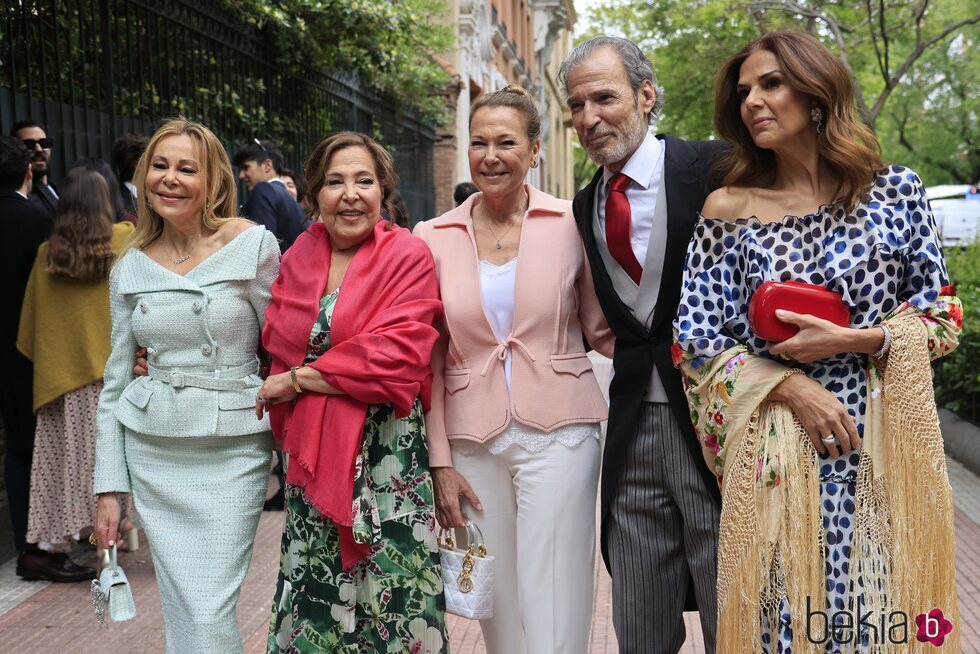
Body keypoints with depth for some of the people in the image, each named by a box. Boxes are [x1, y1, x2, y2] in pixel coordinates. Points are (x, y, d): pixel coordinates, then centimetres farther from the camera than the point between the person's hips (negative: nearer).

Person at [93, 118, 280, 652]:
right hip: (152, 452, 4)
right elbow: (115, 382, 10)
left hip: (233, 449, -3)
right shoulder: (131, 266, 6)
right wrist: (109, 487, 7)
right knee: (180, 610, 10)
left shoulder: (253, 244, -6)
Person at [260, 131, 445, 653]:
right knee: (317, 593, 9)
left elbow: (395, 355, -17)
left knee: (385, 593, 3)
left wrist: (299, 379, -11)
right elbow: (277, 341, 14)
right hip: (311, 451, 4)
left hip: (385, 451, -4)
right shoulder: (298, 257, 9)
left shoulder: (408, 257, -7)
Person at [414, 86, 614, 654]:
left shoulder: (570, 224, -3)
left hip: (558, 433, -2)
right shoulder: (435, 238, 2)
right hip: (473, 440, 2)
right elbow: (429, 360, 5)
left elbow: (602, 330, 4)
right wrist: (440, 461, 2)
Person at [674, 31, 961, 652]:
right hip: (775, 450, 0)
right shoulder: (728, 209, 1)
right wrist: (787, 386, -13)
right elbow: (698, 341, 0)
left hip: (885, 443, 1)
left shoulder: (894, 190, 3)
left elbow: (941, 313, 6)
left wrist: (853, 341, -11)